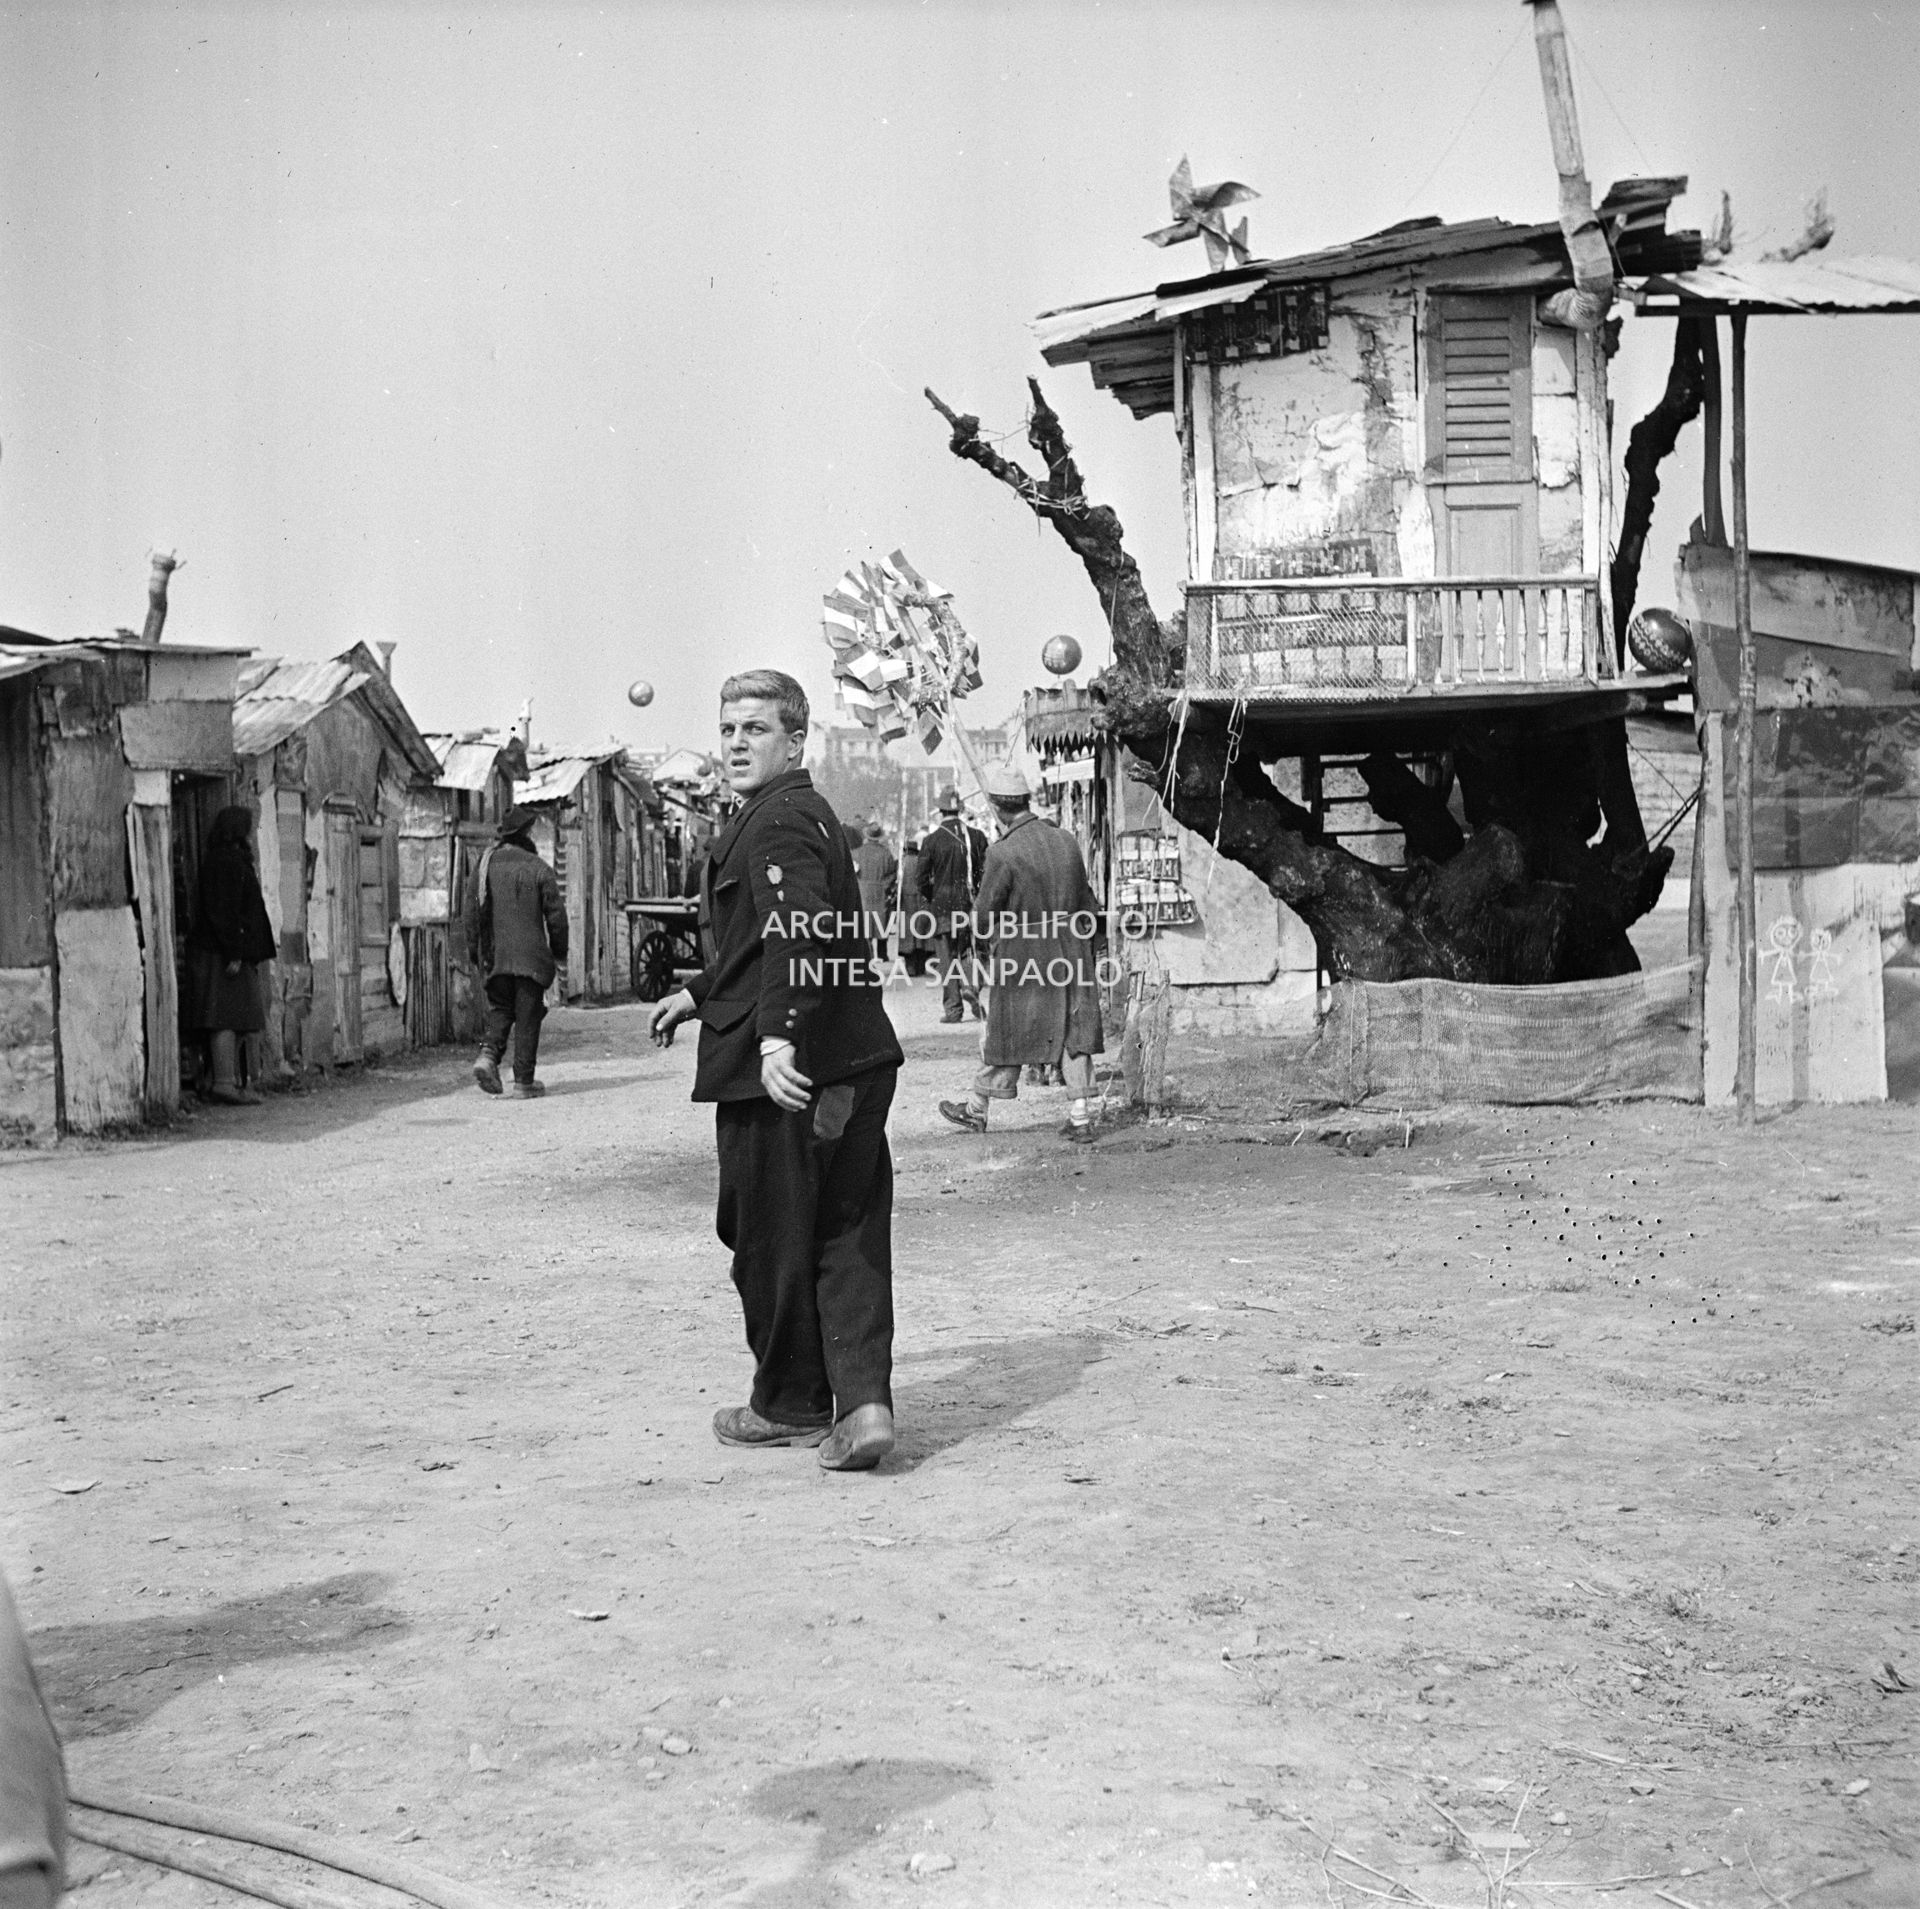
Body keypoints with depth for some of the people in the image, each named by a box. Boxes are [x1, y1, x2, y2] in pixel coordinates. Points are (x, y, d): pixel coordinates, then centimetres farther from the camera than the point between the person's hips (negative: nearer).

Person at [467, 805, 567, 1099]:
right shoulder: (538, 869, -6)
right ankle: (524, 1081, 4)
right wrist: (559, 953, 6)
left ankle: (489, 1052, -9)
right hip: (531, 956, -3)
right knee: (528, 1017, 3)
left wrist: (476, 953, 15)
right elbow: (555, 915, -5)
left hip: (496, 955, 3)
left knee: (500, 1009, 17)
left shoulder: (486, 865, 4)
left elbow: (475, 913, 7)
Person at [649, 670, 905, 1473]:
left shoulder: (776, 820, -12)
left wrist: (778, 1036, -32)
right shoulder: (808, 813, 20)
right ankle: (862, 1401, 0)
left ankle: (791, 1405, 19)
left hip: (780, 1072, -9)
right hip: (854, 1061, 9)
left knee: (771, 1239, 6)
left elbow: (798, 932, -27)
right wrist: (699, 994, 34)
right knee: (849, 1236, 6)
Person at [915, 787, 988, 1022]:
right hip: (970, 904, 2)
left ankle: (952, 1008, 5)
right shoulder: (976, 836, 0)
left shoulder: (932, 839, -6)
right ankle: (970, 985, -14)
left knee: (947, 957, 4)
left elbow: (920, 878, -6)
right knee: (969, 951, 13)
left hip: (942, 906, -2)